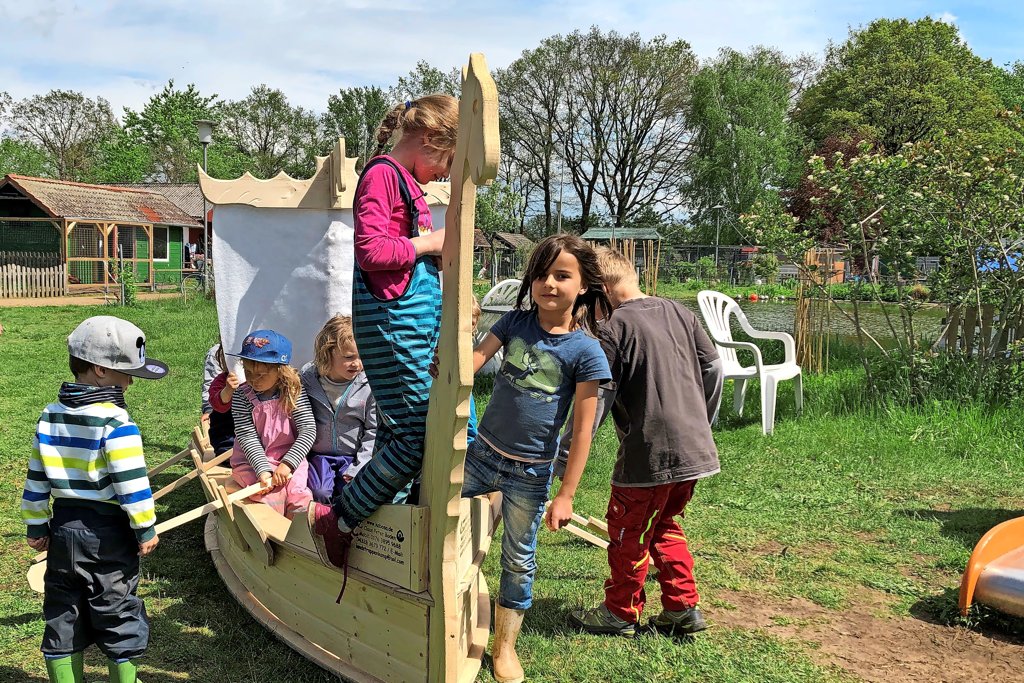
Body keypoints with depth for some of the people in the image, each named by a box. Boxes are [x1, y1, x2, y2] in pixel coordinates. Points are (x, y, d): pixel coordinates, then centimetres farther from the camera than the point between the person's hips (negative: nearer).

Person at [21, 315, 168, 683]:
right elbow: (131, 484, -20)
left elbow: (36, 479, 8)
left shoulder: (49, 417, 3)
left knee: (63, 613, 15)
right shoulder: (115, 421, -18)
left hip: (63, 528, 6)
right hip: (107, 533, -6)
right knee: (118, 612, 8)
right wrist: (145, 529, -9)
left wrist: (37, 527, 17)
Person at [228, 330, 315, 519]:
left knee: (297, 492, -22)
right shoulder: (242, 396, -9)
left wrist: (287, 464, -22)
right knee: (273, 493, -24)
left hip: (289, 458, 1)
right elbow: (247, 436, -13)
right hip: (251, 461, -1)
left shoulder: (294, 392, -7)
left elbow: (308, 430, -12)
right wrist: (263, 470, -26)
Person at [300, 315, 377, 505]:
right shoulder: (307, 379, -6)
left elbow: (373, 430, -5)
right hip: (318, 455, 1)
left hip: (353, 456, -1)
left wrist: (357, 468, -11)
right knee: (320, 493, -22)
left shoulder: (367, 386, -11)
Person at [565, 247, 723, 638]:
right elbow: (713, 368, 13)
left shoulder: (616, 329, -13)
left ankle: (621, 612, 23)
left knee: (627, 530, 10)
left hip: (648, 453, -7)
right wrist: (702, 423, 24)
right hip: (694, 449, 7)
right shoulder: (679, 312, 7)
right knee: (664, 525, 23)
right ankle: (683, 607, 24)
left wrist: (565, 451, -7)